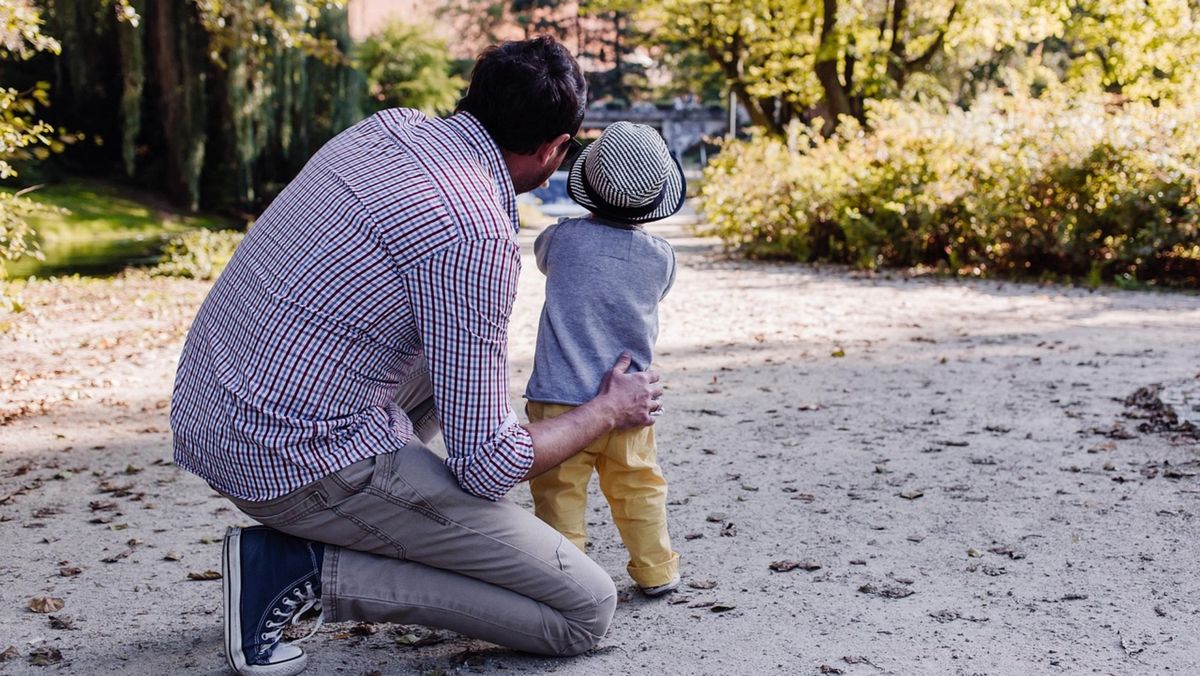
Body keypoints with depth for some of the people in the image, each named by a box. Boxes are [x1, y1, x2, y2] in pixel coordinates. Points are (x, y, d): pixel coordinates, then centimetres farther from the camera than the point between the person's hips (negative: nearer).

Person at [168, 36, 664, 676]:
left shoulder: (388, 125, 5)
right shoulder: (475, 237, -20)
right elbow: (485, 465, -16)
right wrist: (609, 412, 2)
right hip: (297, 461, -9)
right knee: (586, 609, -3)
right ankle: (304, 569, -6)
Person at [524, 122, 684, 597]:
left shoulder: (565, 238, -7)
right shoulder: (661, 257, -3)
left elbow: (540, 253, 16)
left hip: (561, 398, -3)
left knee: (559, 490, 5)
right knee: (639, 487, 17)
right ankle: (656, 571, 26)